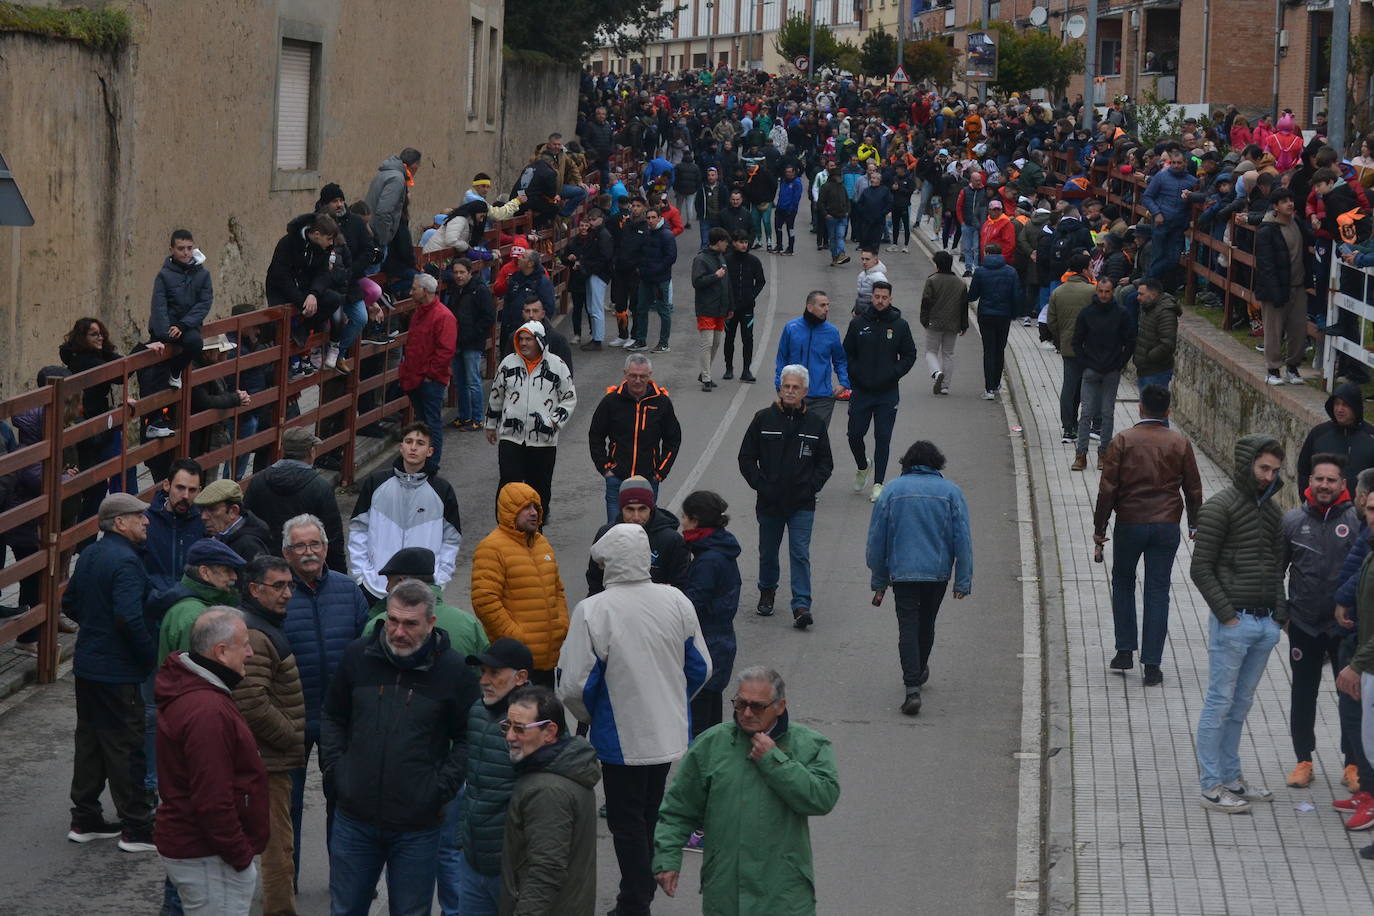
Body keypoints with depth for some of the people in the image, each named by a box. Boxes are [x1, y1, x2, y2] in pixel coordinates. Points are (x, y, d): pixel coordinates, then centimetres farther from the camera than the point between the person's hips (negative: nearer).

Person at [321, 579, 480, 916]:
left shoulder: (453, 670, -7)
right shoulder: (358, 656, 0)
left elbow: (469, 737, 2)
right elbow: (332, 717, 15)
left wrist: (443, 787, -9)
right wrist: (333, 768, 3)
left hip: (418, 826, -2)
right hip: (355, 818, 2)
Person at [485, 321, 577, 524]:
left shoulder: (557, 366, -1)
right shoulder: (508, 363, 5)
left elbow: (569, 399, 5)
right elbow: (496, 396, 17)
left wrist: (555, 421, -8)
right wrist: (491, 425, 21)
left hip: (544, 441, 0)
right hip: (511, 437, 1)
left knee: (540, 488, 8)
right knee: (508, 484, -9)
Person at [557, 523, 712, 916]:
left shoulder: (592, 611, -21)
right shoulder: (676, 601, -7)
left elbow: (575, 685, -18)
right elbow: (700, 668, 3)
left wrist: (591, 717, 3)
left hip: (622, 738, -5)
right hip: (670, 732, 5)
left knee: (627, 824, 10)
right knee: (651, 817, 22)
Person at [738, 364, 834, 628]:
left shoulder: (815, 424, 3)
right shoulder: (764, 419, 0)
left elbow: (825, 463, 11)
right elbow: (746, 458, 3)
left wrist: (811, 486, -4)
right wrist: (760, 485, -6)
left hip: (802, 505, -1)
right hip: (769, 502, 1)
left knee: (800, 554, -8)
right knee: (768, 553, 15)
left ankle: (801, 606, -10)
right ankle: (767, 592, 38)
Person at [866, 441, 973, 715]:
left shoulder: (892, 490, 1)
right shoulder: (951, 492, 0)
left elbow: (876, 539, 4)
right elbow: (963, 540, -3)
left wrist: (879, 582, 12)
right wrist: (963, 581, 1)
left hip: (902, 572, -1)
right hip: (938, 572, 1)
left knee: (908, 626, -2)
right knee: (926, 624, 20)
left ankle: (913, 687, -16)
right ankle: (919, 673, 40)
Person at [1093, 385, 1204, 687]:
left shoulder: (1122, 441, -7)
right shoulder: (1180, 444, -1)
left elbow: (1107, 489, -8)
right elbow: (1193, 488, 6)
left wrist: (1100, 527, 1)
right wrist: (1194, 524, 20)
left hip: (1129, 525, -1)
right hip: (1166, 526, 1)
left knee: (1123, 583, 19)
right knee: (1158, 591, 5)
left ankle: (1125, 651, 16)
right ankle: (1152, 666, 3)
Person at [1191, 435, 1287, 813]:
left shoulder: (1272, 509, 14)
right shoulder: (1219, 508, -9)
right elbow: (1201, 568, -11)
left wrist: (1279, 612, 9)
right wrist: (1226, 614, -14)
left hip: (1265, 624, 7)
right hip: (1233, 622, -7)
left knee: (1241, 704, 13)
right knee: (1220, 703, -2)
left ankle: (1230, 777, 20)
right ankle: (1211, 785, 2)